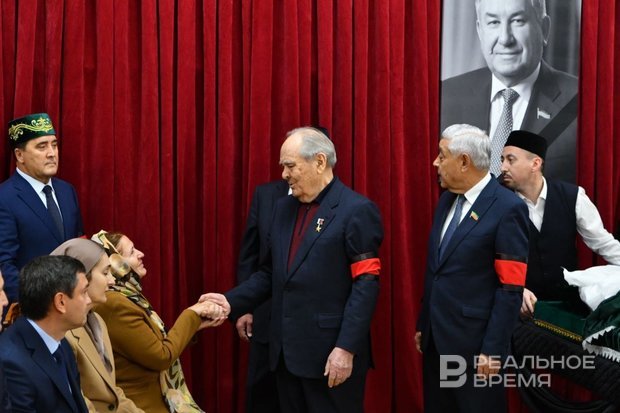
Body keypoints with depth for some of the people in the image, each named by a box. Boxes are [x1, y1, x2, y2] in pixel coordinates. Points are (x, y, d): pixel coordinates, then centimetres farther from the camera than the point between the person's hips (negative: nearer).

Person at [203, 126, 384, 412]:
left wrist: (346, 348, -20)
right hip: (286, 351, 7)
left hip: (330, 354, -7)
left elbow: (365, 285, -15)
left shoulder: (357, 210, -10)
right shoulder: (283, 208, 14)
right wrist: (232, 301, 1)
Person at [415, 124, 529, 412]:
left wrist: (493, 349, -18)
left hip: (473, 341, -7)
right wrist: (423, 325, 15)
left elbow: (511, 287, -16)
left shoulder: (507, 208, -14)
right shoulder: (447, 199, 10)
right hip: (436, 337, 7)